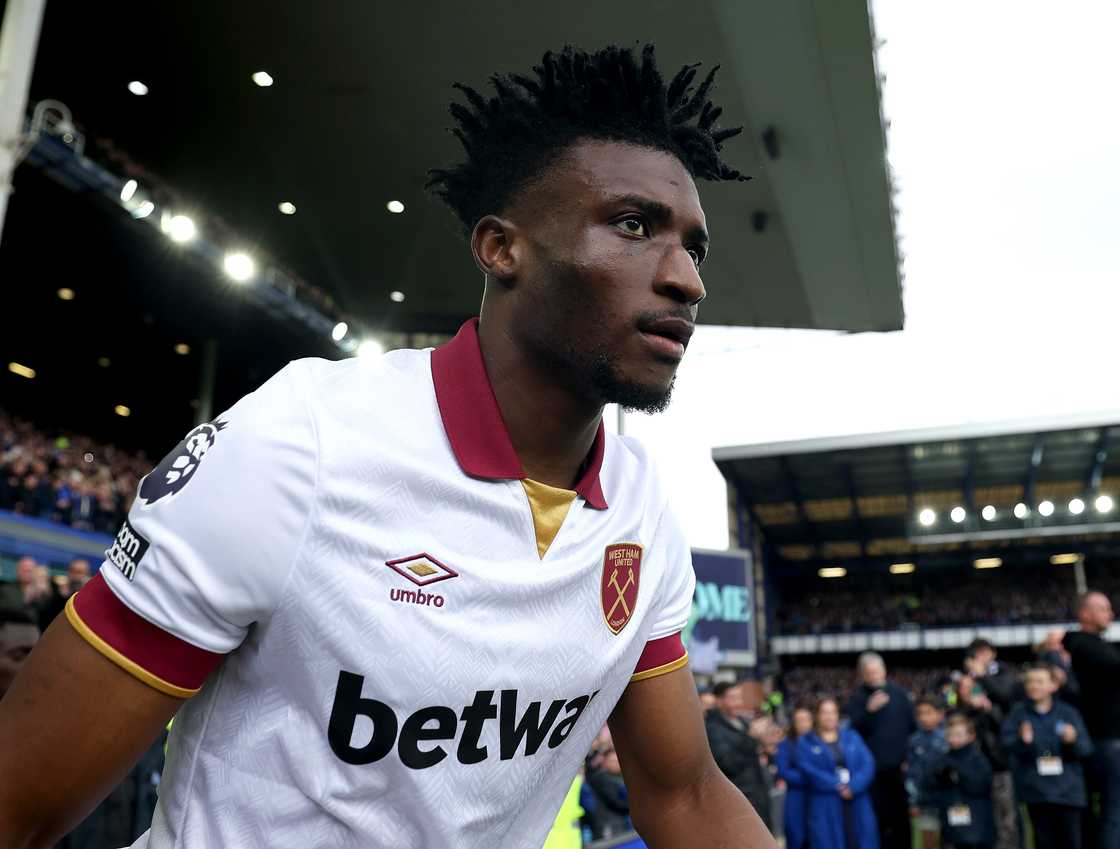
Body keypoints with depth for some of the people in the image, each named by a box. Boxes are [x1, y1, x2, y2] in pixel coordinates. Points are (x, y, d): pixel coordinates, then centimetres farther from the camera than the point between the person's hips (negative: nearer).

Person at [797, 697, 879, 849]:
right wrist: (838, 786, -16)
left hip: (857, 805, 3)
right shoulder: (806, 742, 7)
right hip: (826, 809, -2)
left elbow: (868, 764, 2)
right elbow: (809, 770, -8)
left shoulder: (852, 736, 16)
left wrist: (853, 787, -13)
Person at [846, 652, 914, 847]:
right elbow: (855, 729, -10)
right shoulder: (857, 698, 0)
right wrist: (869, 710, -24)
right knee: (880, 815, 0)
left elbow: (913, 724, 9)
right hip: (875, 767, -2)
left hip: (901, 765, 2)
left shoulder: (898, 692, 5)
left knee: (903, 816, 6)